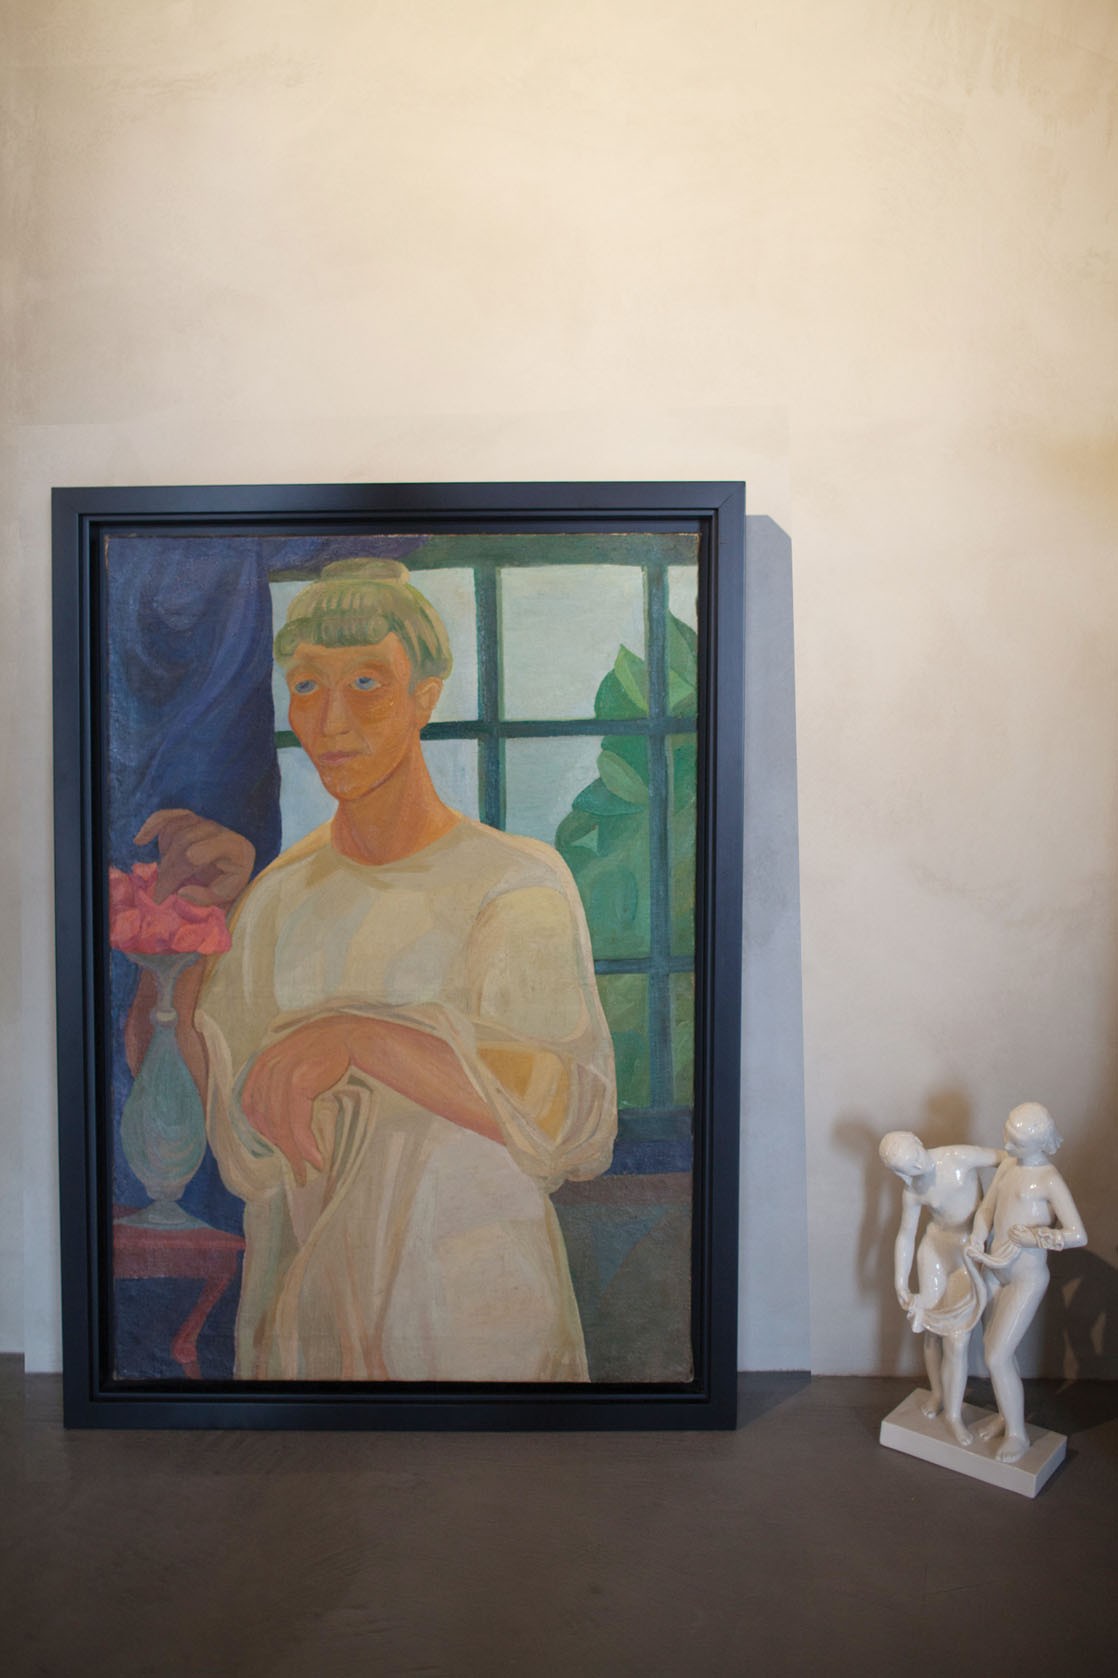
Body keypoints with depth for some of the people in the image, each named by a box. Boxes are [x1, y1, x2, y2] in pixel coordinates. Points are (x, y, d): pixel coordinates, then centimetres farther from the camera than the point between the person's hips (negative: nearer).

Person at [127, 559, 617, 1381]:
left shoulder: (520, 882, -17)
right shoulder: (281, 895, -2)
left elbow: (580, 1125, -30)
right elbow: (248, 1156, -8)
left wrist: (355, 1033, -42)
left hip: (475, 1316, -4)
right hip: (306, 1312, 4)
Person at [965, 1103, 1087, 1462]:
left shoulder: (1049, 1180, -20)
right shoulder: (1008, 1163, 1)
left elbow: (1078, 1235, -28)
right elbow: (987, 1208, 7)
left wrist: (1024, 1237, -22)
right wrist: (976, 1244, -9)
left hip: (1026, 1278, -7)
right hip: (997, 1270, 7)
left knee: (997, 1357, -2)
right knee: (995, 1349, 18)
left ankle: (1017, 1434, 18)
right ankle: (1006, 1414, 39)